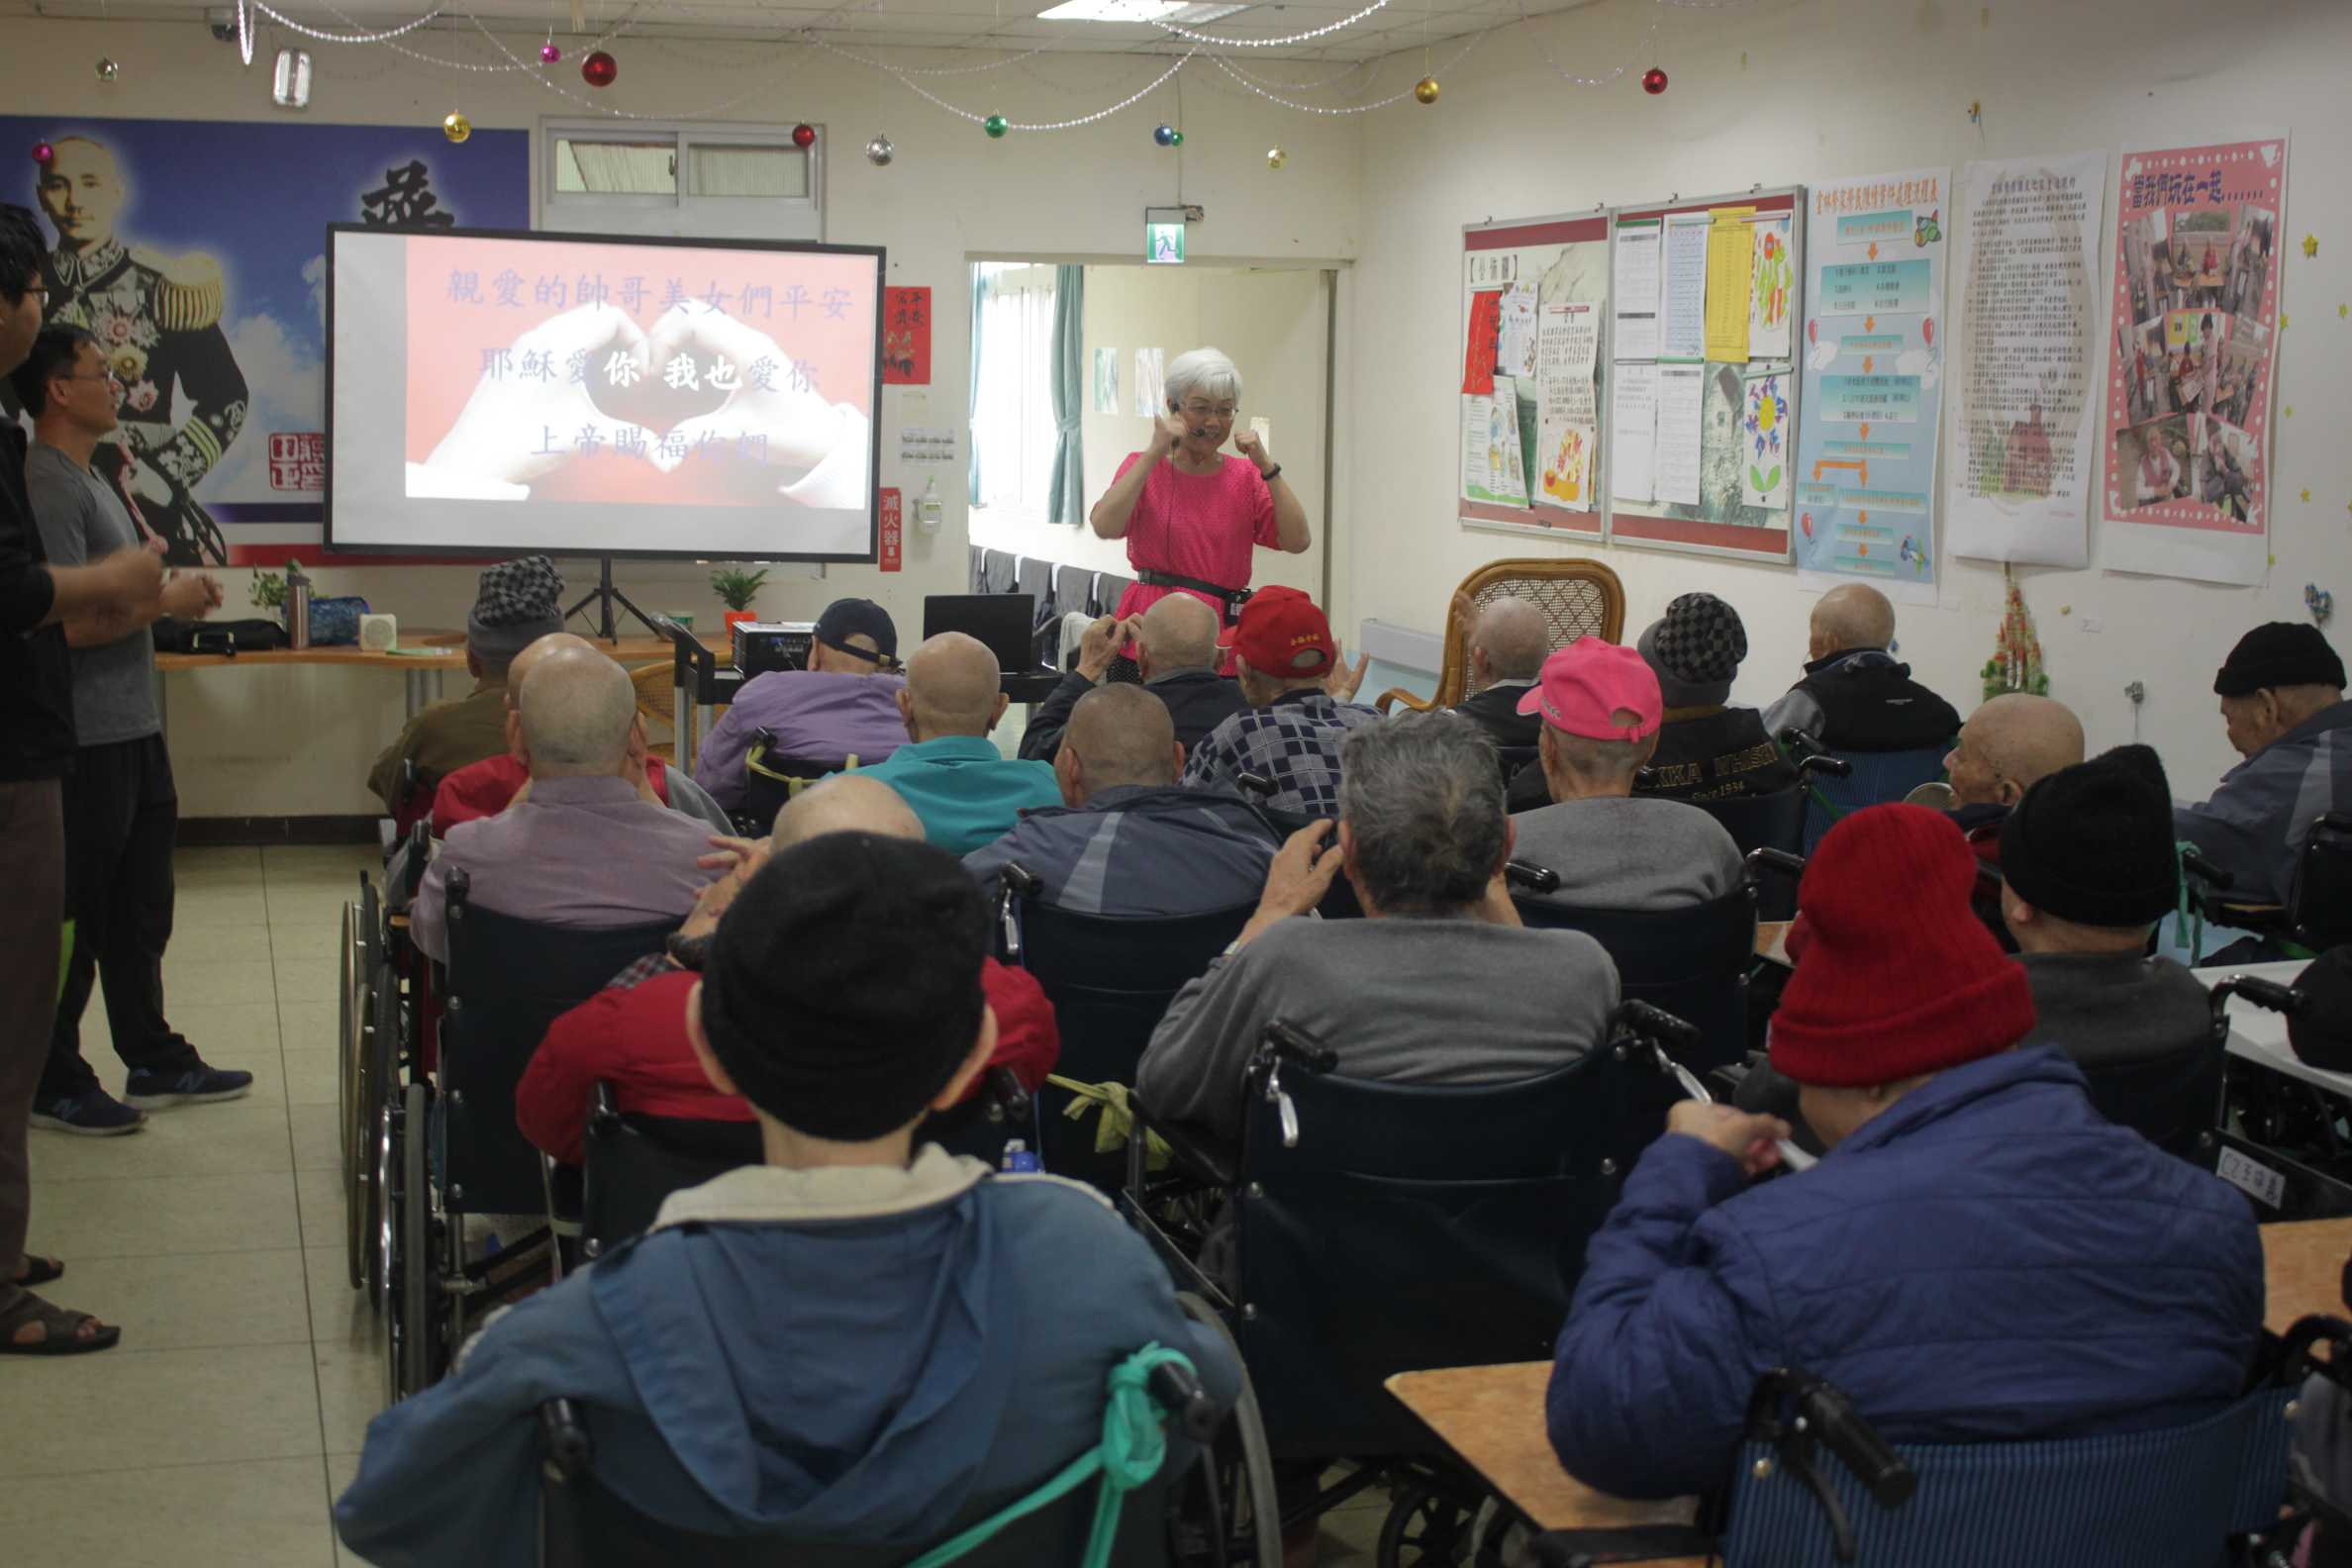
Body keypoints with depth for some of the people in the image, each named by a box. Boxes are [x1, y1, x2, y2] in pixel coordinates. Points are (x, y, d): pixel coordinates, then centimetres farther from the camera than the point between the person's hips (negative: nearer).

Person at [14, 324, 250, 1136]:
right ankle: (54, 1085, 12)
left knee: (140, 912, 18)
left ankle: (155, 1062, 29)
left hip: (134, 730, 10)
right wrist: (167, 600, -13)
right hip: (89, 740, -10)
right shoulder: (49, 486, -17)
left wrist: (174, 590, 6)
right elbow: (68, 620, -24)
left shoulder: (92, 481, 15)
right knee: (76, 917, 1)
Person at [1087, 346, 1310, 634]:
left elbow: (1298, 542, -2)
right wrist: (1155, 453, -11)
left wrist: (1266, 466, -6)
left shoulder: (1246, 476, 12)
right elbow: (1105, 527, -12)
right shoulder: (1143, 466, 8)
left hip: (1225, 626, 2)